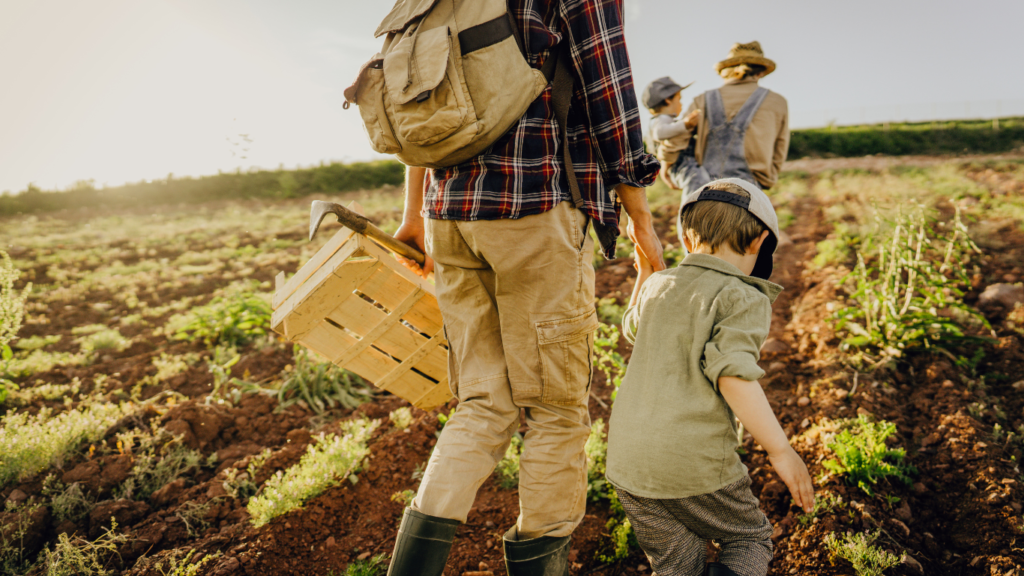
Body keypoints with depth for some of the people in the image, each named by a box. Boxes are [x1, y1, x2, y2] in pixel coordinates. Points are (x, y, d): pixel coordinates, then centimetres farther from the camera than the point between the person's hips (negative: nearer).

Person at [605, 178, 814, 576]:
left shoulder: (658, 286, 11)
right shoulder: (743, 299, -7)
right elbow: (731, 372, -20)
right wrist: (780, 450, -16)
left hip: (628, 460, 5)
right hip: (694, 464, -5)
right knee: (751, 539, 19)